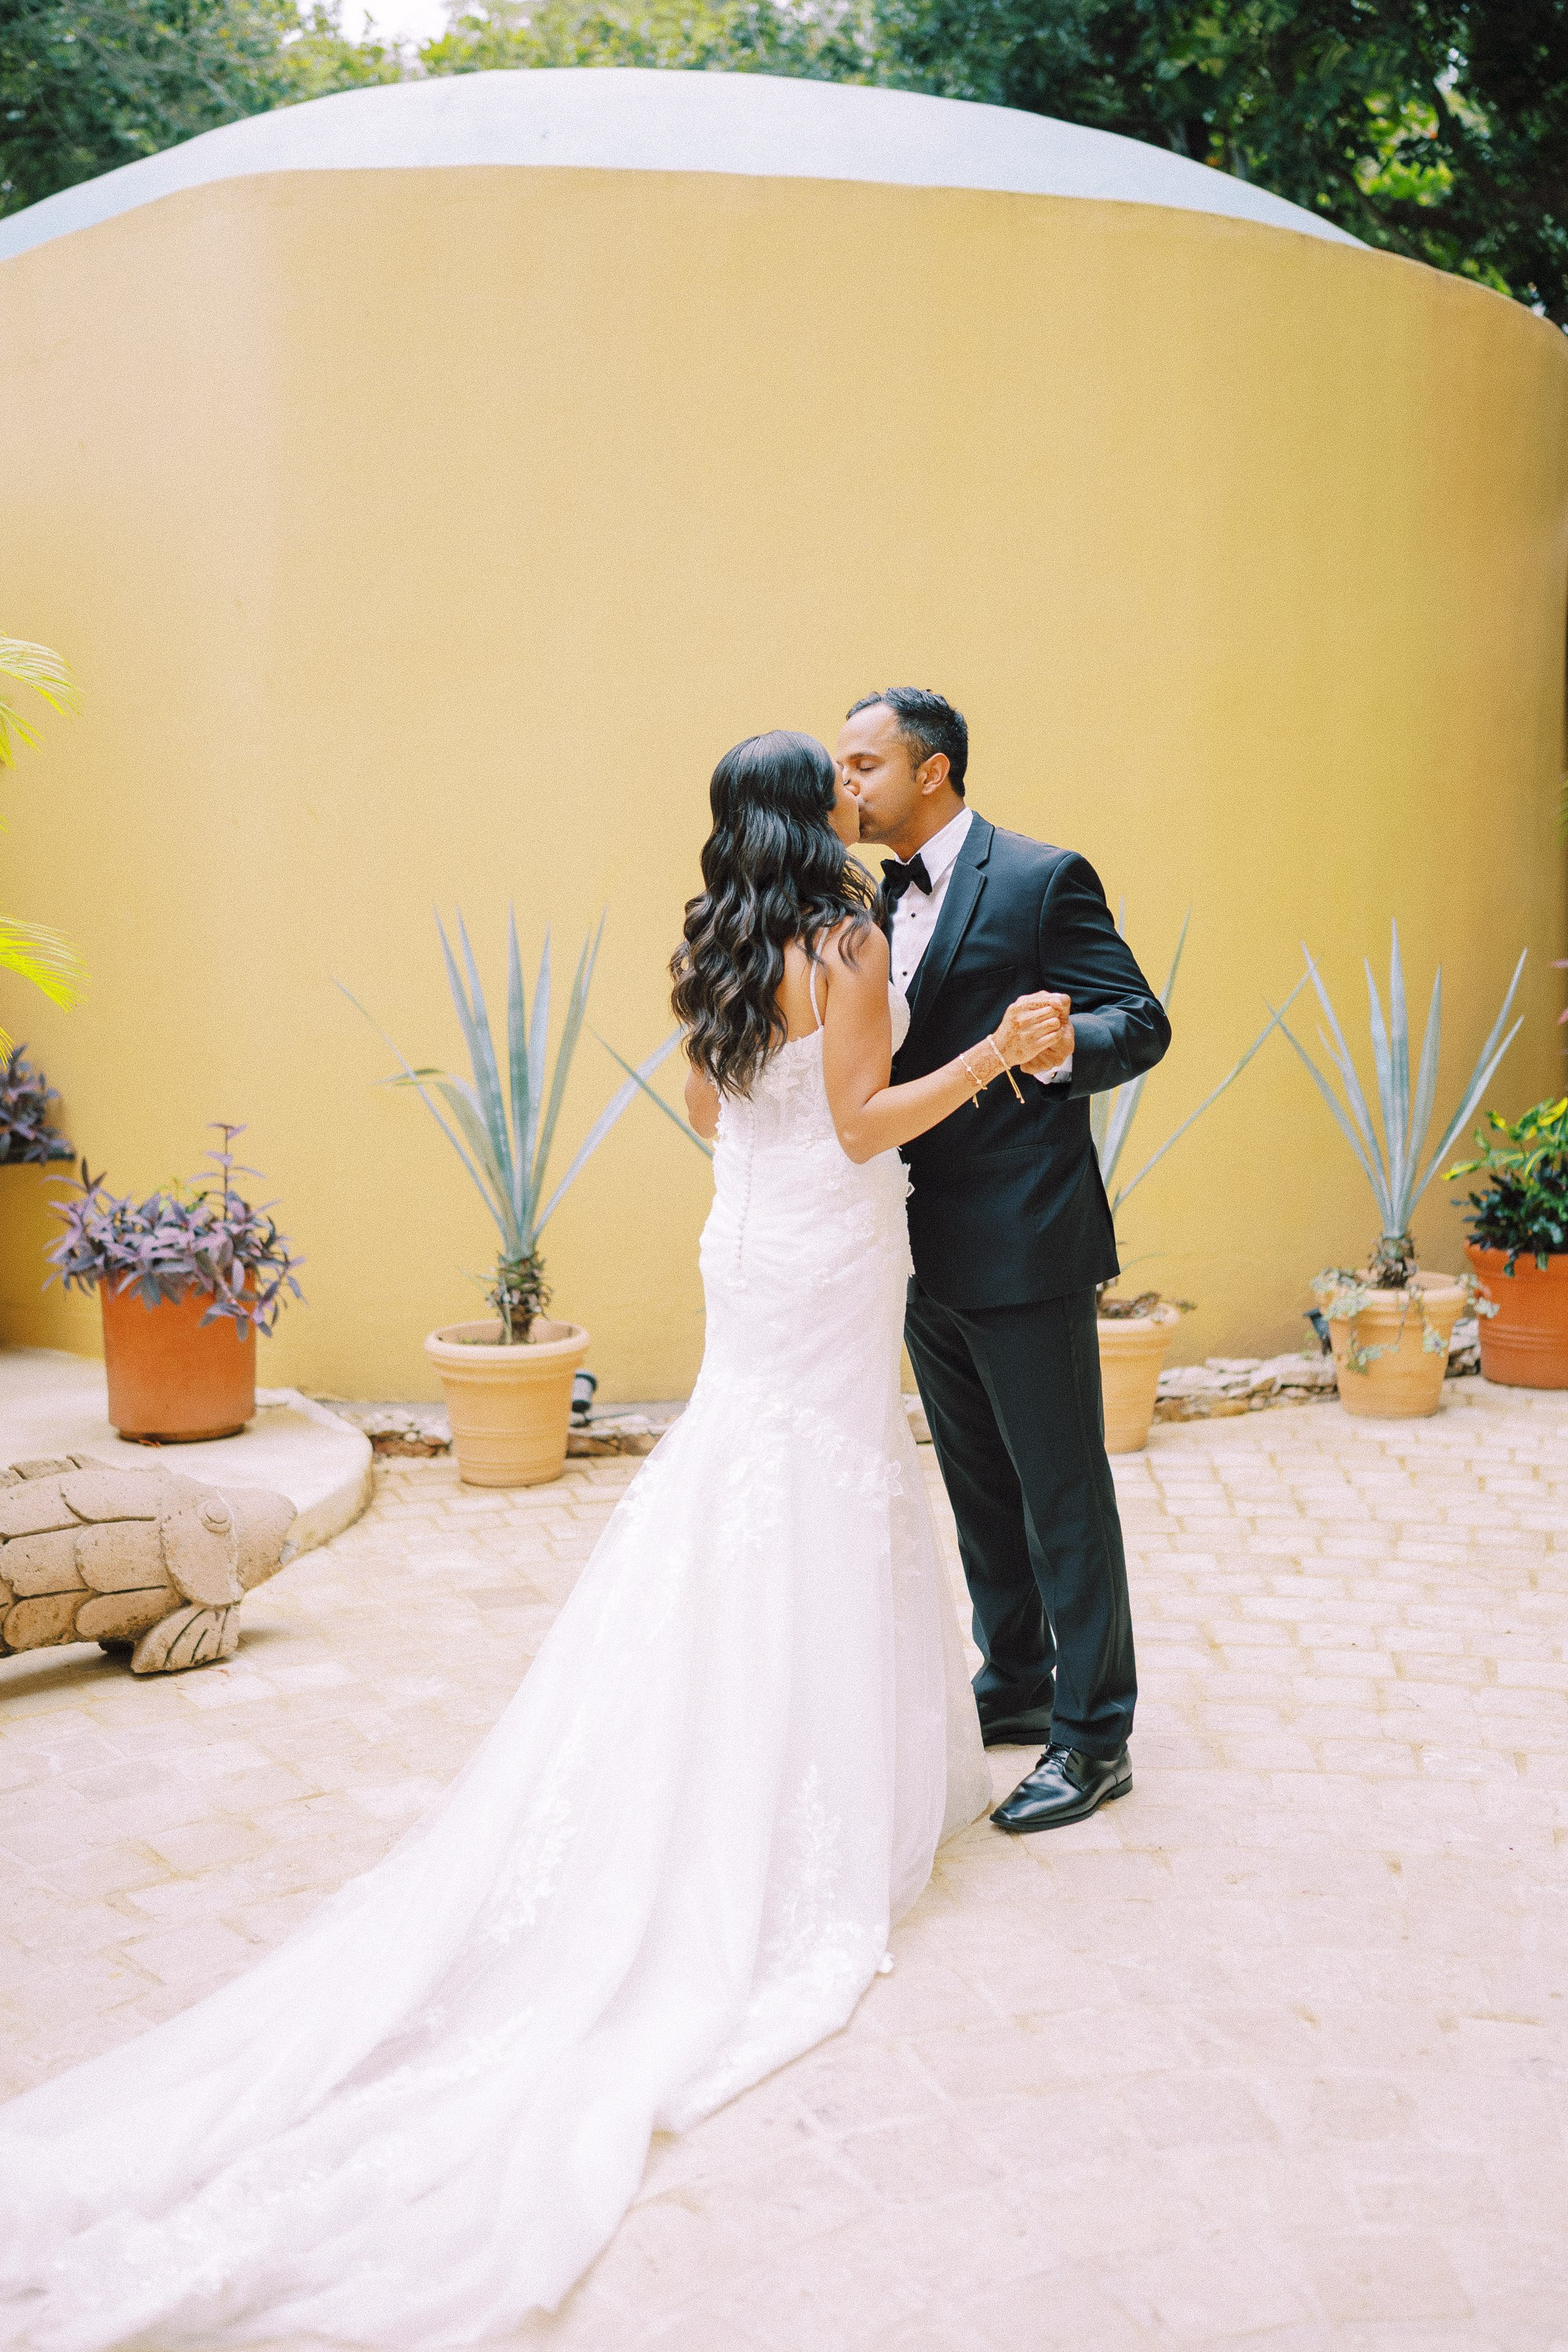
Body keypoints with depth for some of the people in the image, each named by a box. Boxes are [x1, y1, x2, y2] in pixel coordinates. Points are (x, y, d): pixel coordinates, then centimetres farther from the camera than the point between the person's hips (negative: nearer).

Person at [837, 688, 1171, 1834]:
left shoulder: (1043, 879, -10)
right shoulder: (884, 901, 12)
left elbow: (1143, 1022, -12)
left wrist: (1064, 1047, -32)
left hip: (1023, 1244, -8)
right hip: (929, 1253, 8)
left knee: (1062, 1494, 1)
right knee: (979, 1484, 19)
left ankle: (1093, 1737, 13)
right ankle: (1015, 1686, 35)